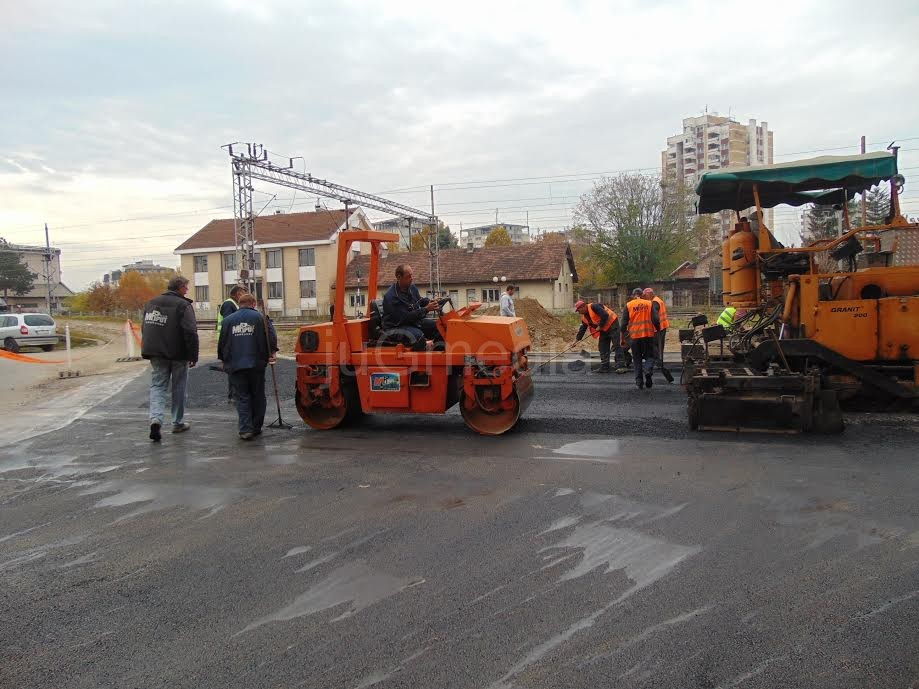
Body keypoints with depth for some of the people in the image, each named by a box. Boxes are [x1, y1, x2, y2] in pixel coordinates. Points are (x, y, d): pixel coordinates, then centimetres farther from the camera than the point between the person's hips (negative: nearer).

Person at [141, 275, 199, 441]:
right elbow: (191, 333, -19)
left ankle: (156, 418, -15)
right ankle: (178, 423, 18)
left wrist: (149, 351, 24)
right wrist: (193, 356, -13)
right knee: (179, 388, 9)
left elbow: (144, 329, 19)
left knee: (157, 386, 7)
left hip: (156, 354, 5)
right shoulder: (183, 305, -12)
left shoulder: (151, 303, 11)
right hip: (178, 354, -4)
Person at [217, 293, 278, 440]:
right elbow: (272, 336, -9)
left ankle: (245, 429, -5)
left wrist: (223, 359, 23)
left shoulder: (228, 319, 8)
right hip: (256, 364, -1)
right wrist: (271, 353, -1)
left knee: (242, 398, 4)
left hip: (235, 365, 1)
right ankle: (256, 427, 17)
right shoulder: (259, 318, 2)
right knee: (257, 397, 11)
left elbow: (221, 342, 11)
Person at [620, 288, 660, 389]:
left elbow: (624, 322, 1)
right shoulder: (649, 303, 4)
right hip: (648, 334, 0)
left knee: (637, 359, 9)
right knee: (649, 356, 11)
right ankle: (648, 371, -19)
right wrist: (658, 330, 14)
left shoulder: (628, 305, 2)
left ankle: (639, 382, 7)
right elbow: (655, 320, 0)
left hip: (634, 336, 0)